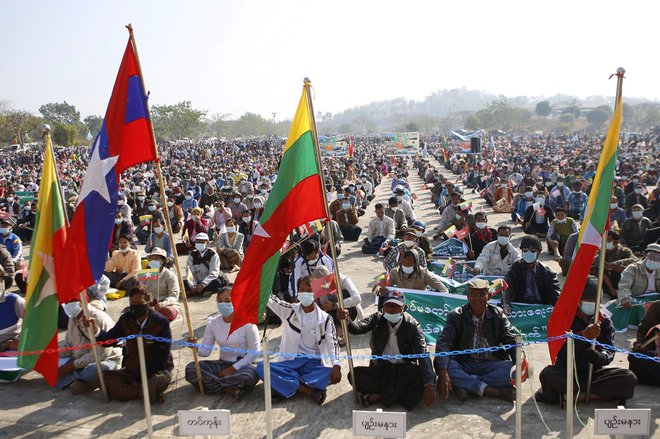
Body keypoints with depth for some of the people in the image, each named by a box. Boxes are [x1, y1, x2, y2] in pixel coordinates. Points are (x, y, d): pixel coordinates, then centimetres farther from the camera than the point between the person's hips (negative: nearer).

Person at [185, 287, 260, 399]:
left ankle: (212, 383, -18)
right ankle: (229, 389, -23)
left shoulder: (246, 322, -12)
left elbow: (254, 352, -9)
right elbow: (205, 351, -1)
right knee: (191, 369, -19)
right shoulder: (213, 323, 1)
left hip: (243, 364, -4)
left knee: (248, 376, -40)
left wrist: (234, 368, -17)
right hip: (223, 364, 5)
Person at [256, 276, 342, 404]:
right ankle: (309, 390, -28)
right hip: (291, 361, 1)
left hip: (314, 363, -1)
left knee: (332, 374, -32)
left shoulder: (325, 319, 1)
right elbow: (268, 298, -9)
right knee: (261, 367, -26)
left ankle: (286, 386, -27)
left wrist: (336, 365, -28)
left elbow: (333, 344, -9)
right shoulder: (289, 311, 3)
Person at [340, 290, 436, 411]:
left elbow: (423, 355, -21)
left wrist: (429, 385, -35)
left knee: (426, 377, -31)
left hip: (404, 370, -1)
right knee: (354, 375, -25)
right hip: (380, 369, 1)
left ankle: (378, 395, -25)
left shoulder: (412, 326, -12)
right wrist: (346, 320, -47)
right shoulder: (377, 319, -5)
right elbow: (358, 327, -22)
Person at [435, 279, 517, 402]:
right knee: (439, 364, -31)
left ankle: (467, 385, -26)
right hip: (464, 365, -1)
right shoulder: (456, 316, -2)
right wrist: (443, 372, -30)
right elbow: (443, 343, -14)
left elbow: (511, 341, -1)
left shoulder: (498, 315, 6)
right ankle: (497, 392, -31)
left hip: (491, 365, 1)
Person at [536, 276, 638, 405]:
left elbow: (609, 352, -5)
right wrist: (584, 335, -30)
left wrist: (598, 357, -30)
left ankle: (575, 395, -23)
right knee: (547, 375, -34)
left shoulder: (605, 322, 8)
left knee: (629, 379, -22)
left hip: (594, 372, 3)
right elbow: (560, 347, -13)